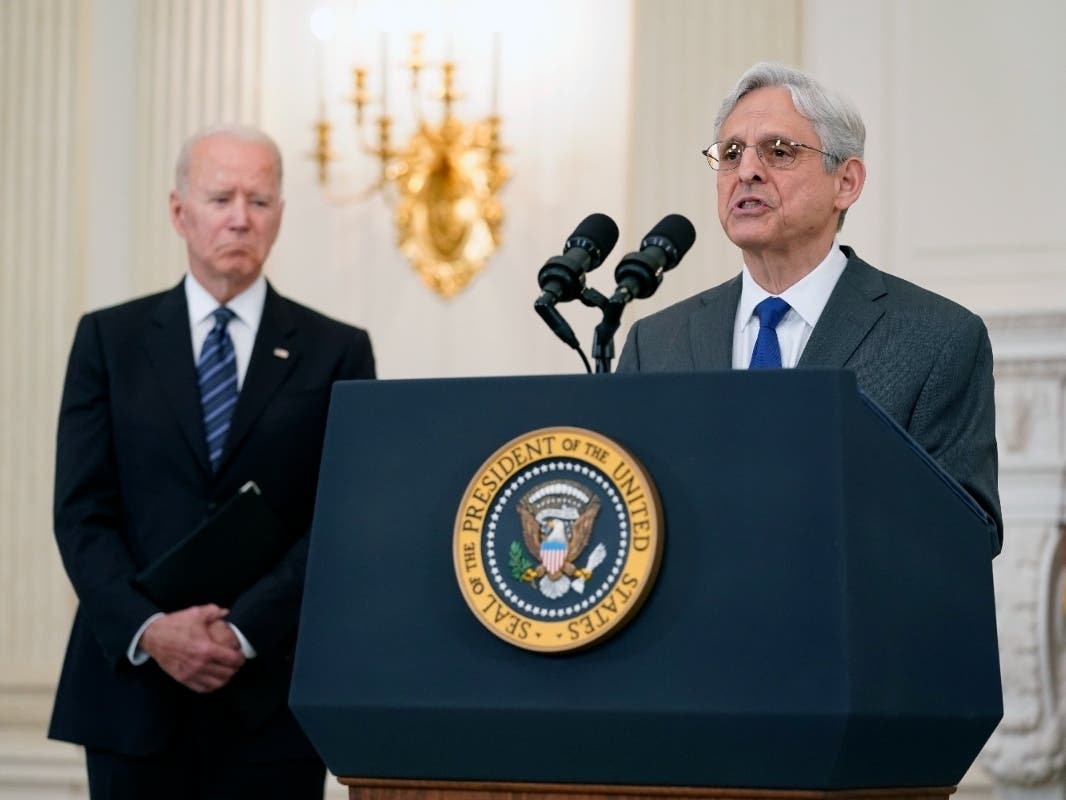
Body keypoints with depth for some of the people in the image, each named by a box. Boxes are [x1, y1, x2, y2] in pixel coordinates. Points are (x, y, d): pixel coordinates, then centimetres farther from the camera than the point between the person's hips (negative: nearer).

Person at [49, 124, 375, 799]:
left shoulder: (336, 353, 5)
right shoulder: (109, 339, 8)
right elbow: (82, 512, 1)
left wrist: (242, 631, -13)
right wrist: (149, 629, -13)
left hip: (271, 698, -1)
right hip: (133, 689, 1)